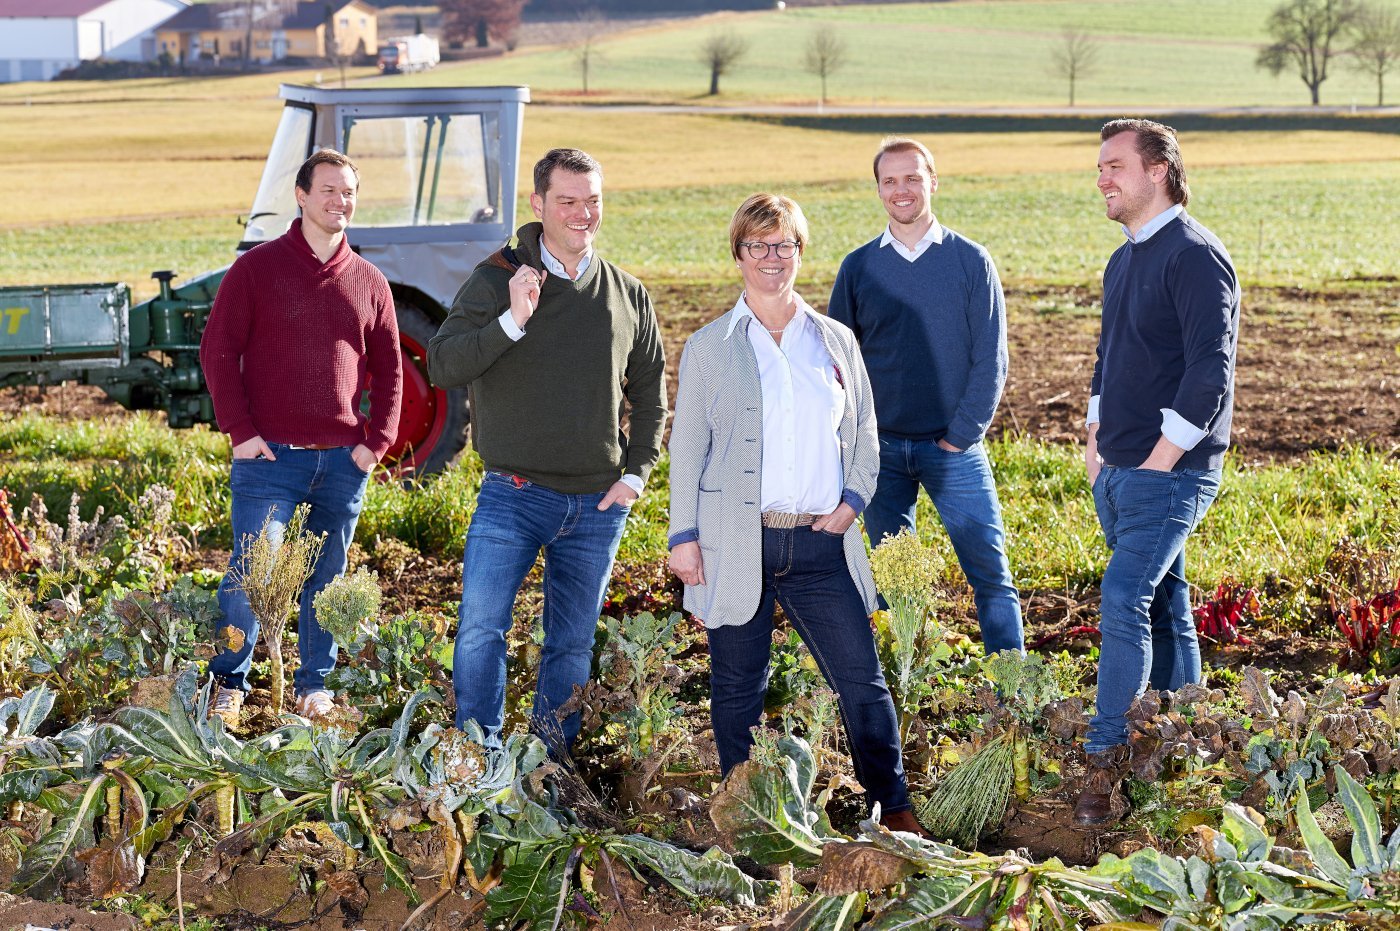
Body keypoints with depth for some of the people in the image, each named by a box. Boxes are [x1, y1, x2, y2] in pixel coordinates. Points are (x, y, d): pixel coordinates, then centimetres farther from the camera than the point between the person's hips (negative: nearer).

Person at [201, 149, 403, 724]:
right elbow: (218, 349, -2)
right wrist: (240, 430, -9)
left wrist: (377, 442, 3)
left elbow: (389, 370, 14)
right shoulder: (257, 268, 0)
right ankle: (229, 683, 10)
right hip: (271, 457, -3)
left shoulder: (369, 283, 11)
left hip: (343, 462, 3)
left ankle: (313, 685, 24)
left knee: (327, 577, 10)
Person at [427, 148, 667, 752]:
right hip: (514, 493, -3)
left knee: (573, 644, 10)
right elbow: (442, 366, -13)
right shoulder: (499, 280, -4)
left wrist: (636, 474, 4)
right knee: (480, 629, -12)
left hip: (598, 505, 3)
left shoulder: (628, 295, 7)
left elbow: (650, 395, 16)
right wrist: (512, 321, -25)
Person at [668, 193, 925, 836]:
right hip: (736, 543, -1)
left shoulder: (836, 342, 12)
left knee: (863, 680, -1)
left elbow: (864, 432, 18)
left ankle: (894, 810, 9)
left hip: (818, 543, 1)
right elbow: (687, 446, 7)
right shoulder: (710, 347, 7)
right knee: (738, 688, 4)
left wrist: (853, 499, 2)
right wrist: (683, 535, 0)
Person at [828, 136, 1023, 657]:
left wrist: (960, 437, -8)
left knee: (991, 575, -5)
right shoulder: (859, 268, 6)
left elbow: (989, 360, -1)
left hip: (953, 448, -2)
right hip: (882, 451, 2)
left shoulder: (971, 262, 0)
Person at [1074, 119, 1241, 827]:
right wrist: (1096, 443, 16)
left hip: (1169, 472, -9)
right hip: (1118, 472, 9)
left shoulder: (1195, 256, -13)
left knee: (1124, 600, -17)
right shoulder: (1123, 261, 16)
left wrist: (1161, 457, -18)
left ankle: (1105, 762, -18)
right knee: (1163, 607, 13)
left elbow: (1210, 371, -19)